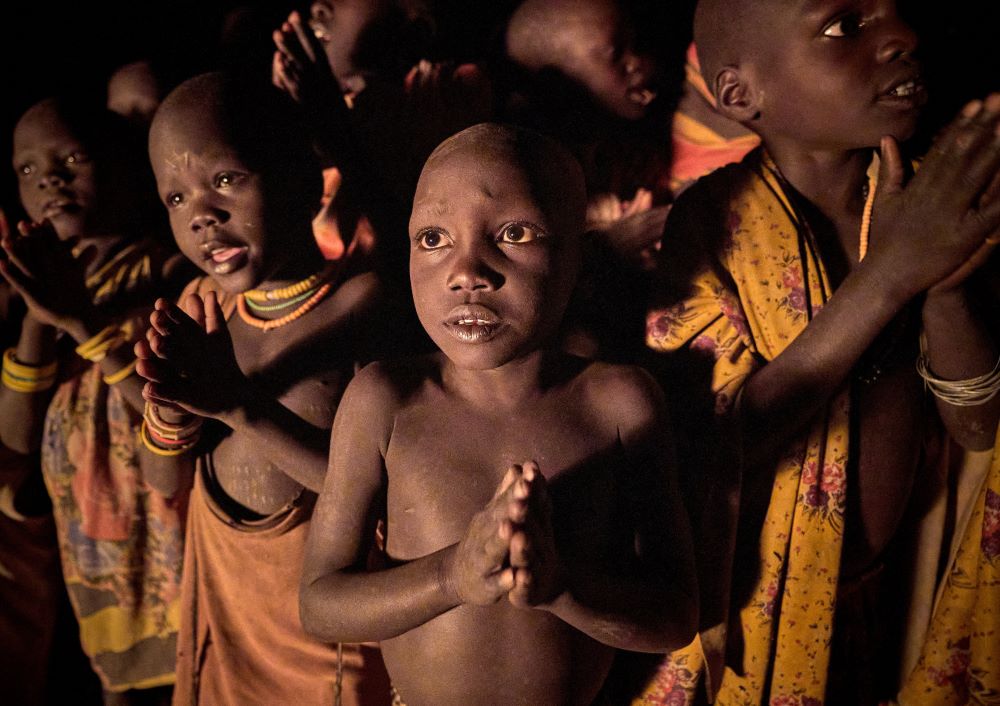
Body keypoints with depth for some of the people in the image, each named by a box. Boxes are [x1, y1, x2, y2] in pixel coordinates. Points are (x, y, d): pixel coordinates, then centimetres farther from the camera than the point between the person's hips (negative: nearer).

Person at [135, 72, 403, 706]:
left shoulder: (364, 304, -20)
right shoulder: (200, 308, -2)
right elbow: (170, 483, 3)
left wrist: (241, 406, -30)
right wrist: (172, 404, -18)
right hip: (223, 612, 6)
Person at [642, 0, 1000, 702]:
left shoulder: (936, 199, -8)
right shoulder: (711, 221, -20)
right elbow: (725, 439, -26)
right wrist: (890, 273, -34)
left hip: (882, 594, 4)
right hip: (752, 611, -4)